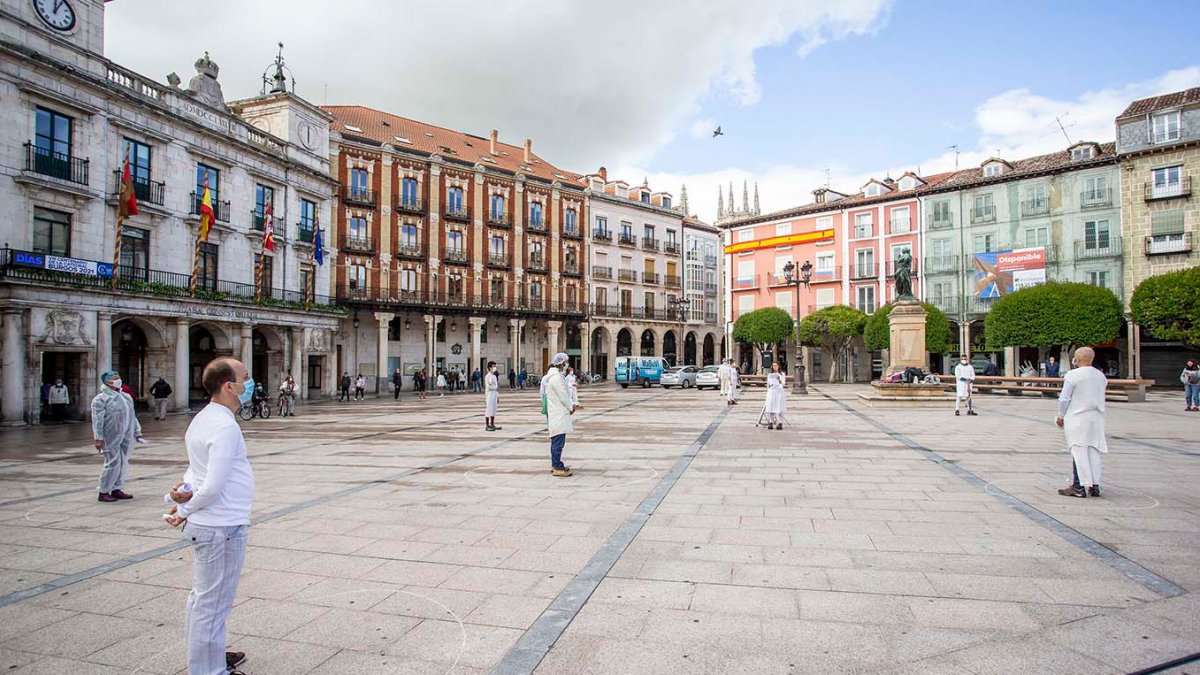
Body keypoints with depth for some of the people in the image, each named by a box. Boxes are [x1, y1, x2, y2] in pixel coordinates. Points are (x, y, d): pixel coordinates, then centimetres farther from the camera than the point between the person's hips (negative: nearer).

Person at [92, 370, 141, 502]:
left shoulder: (126, 397, 16)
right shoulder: (101, 399, -7)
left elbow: (132, 416, 21)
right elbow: (97, 420, -12)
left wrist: (137, 431, 19)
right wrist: (98, 438, -17)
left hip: (126, 437, 7)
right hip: (111, 438, -7)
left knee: (123, 464, 9)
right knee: (113, 464, -7)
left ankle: (117, 489, 19)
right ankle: (103, 492, 4)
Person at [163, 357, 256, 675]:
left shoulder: (202, 419, 9)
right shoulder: (225, 426, -22)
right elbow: (214, 486, -23)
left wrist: (186, 491, -2)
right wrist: (185, 510, -8)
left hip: (204, 525, 10)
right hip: (222, 527, -10)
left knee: (202, 597, 23)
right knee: (213, 602, 4)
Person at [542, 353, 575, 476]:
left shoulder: (555, 375, 14)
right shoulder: (556, 377, -19)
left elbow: (565, 392, 18)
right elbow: (563, 396, -17)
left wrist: (570, 405, 8)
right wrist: (571, 407, -2)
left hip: (557, 414, 11)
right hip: (559, 414, -11)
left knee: (556, 440, 17)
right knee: (558, 441, -7)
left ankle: (555, 465, 26)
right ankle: (558, 468, -3)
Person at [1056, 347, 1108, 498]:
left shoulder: (1073, 375, -12)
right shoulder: (1101, 376, 10)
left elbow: (1064, 398, -12)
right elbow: (1100, 397, 16)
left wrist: (1061, 416, 0)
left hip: (1077, 418, -6)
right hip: (1097, 418, 6)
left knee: (1079, 451, -3)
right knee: (1094, 451, 11)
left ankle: (1080, 487, -1)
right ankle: (1095, 485, 14)